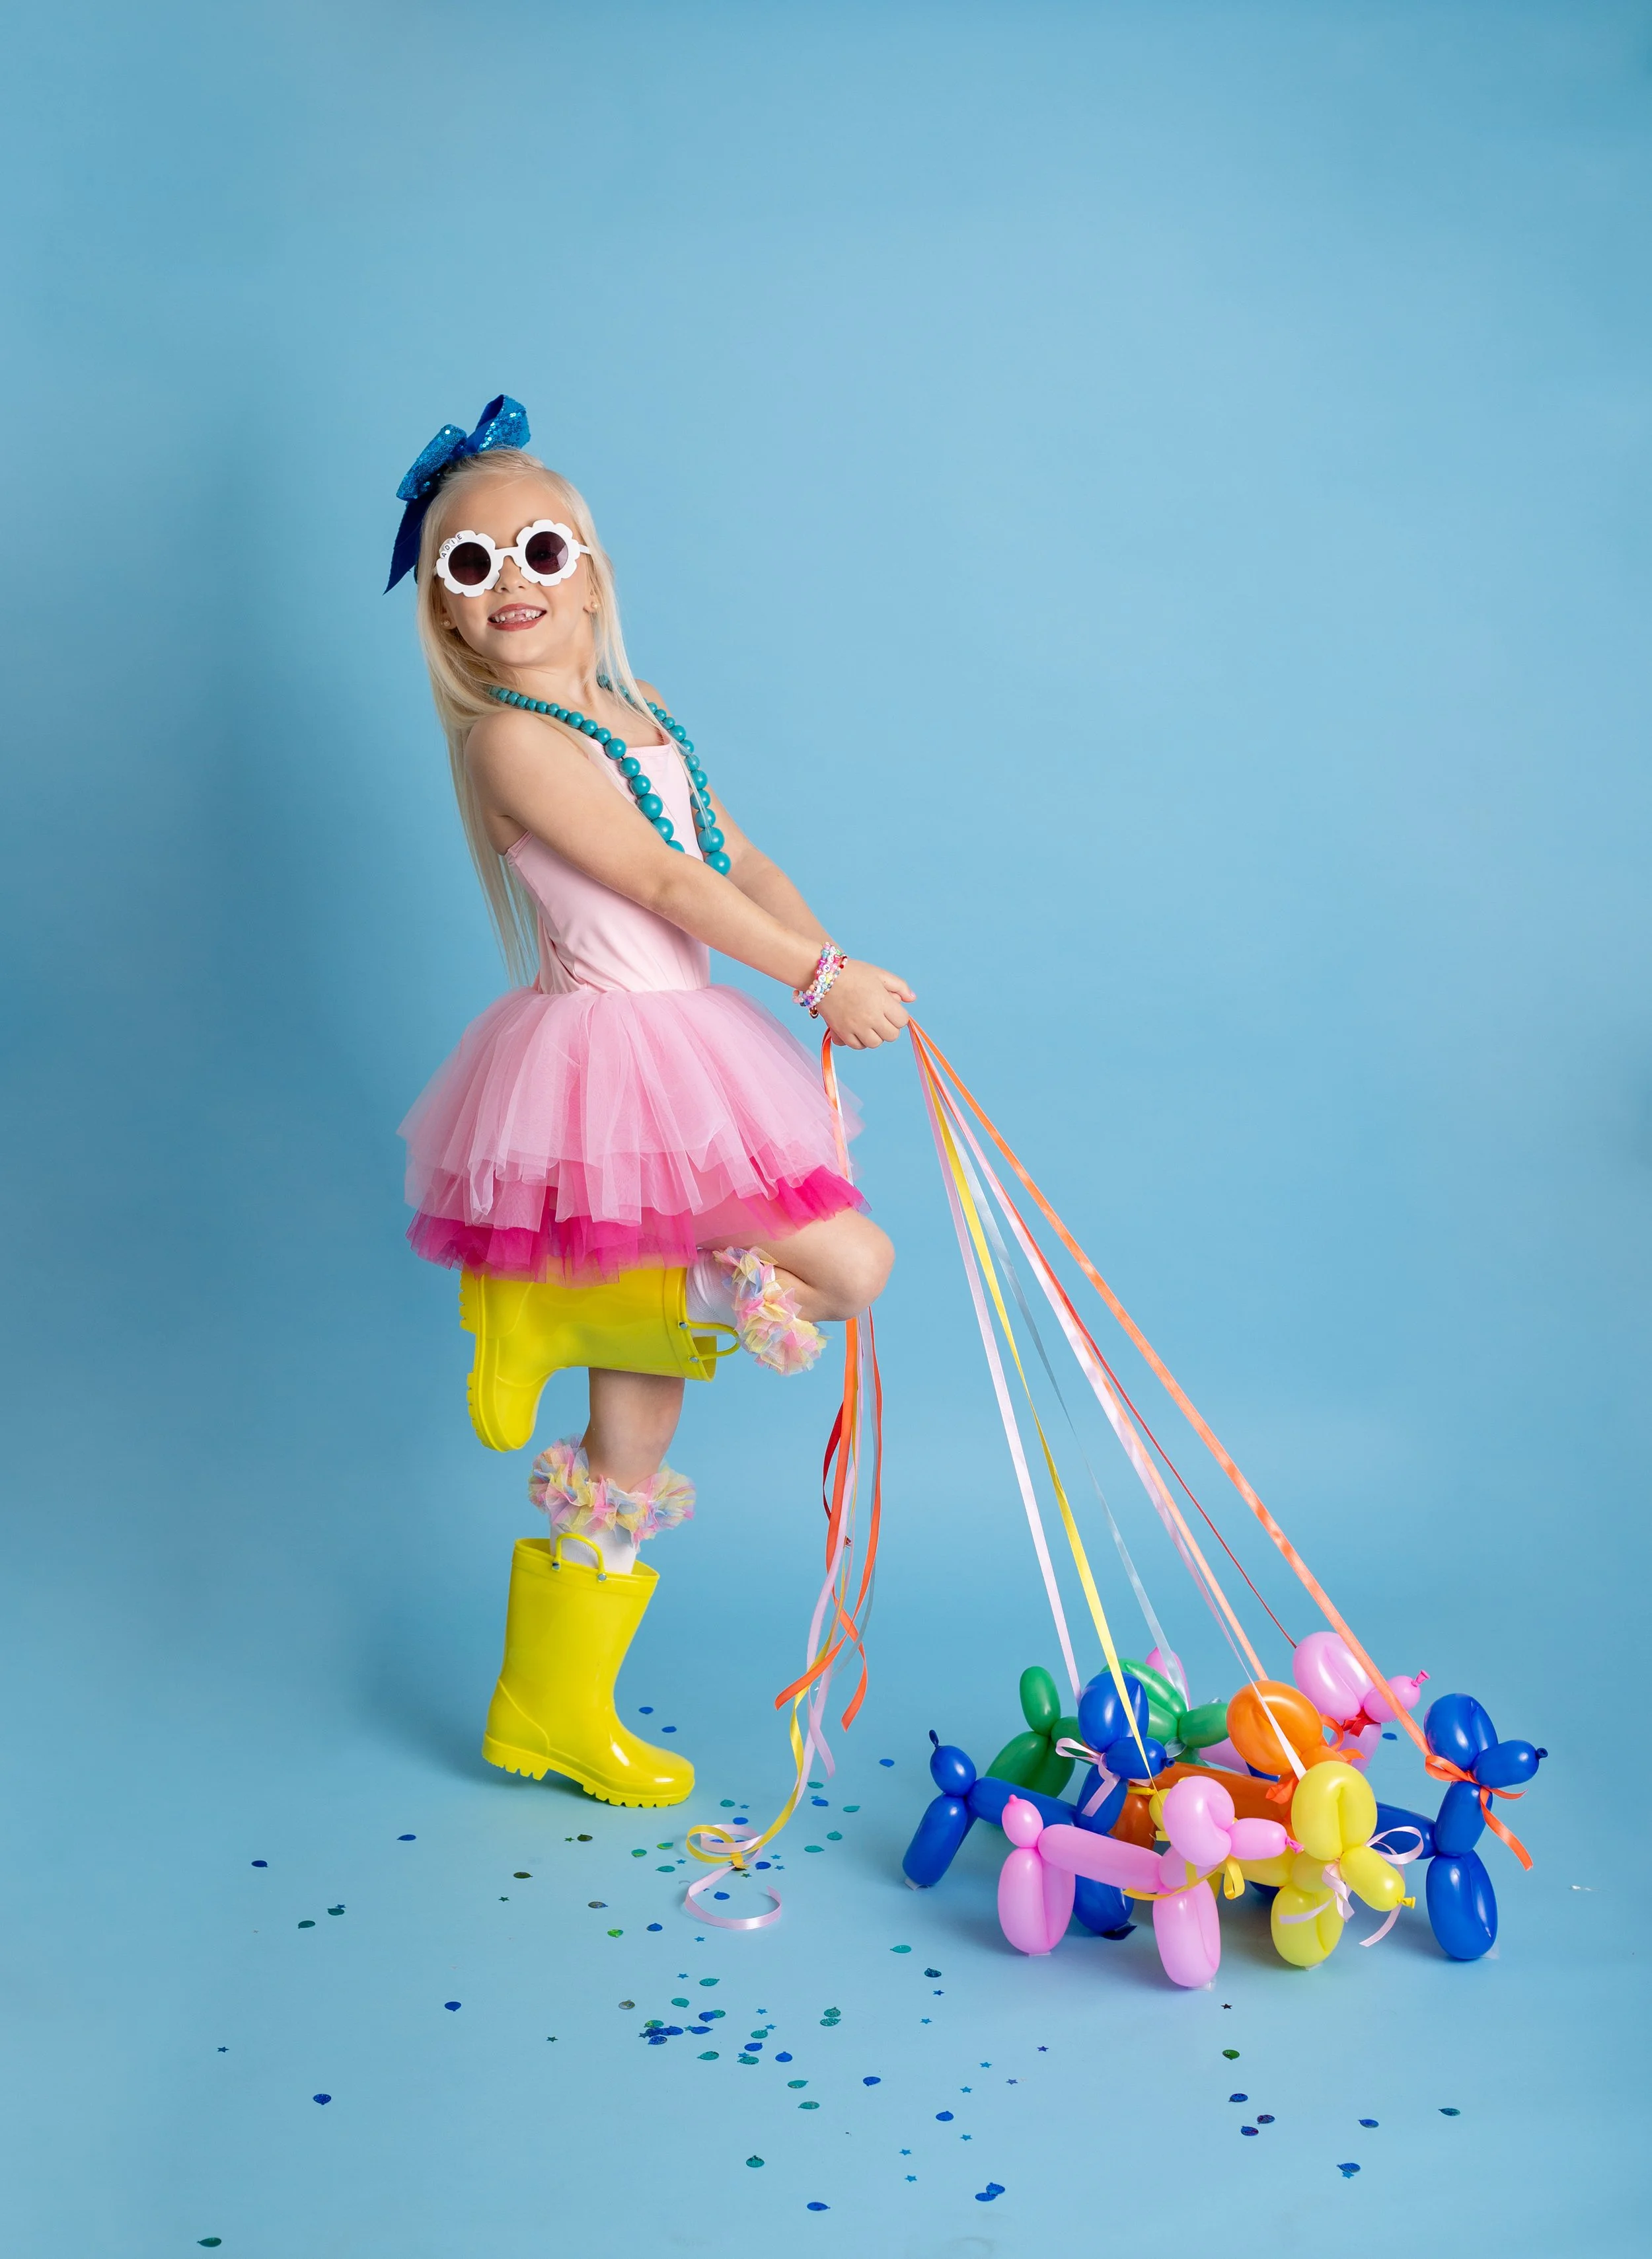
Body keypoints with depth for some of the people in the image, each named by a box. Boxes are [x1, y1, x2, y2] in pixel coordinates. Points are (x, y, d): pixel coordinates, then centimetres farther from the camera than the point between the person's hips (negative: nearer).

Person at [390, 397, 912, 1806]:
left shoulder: (644, 723, 17)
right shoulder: (512, 738, -9)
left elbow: (742, 862, 11)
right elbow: (663, 882, -13)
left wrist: (840, 969, -4)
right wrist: (819, 980, -10)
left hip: (678, 1051, 8)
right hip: (612, 1062, -8)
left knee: (631, 1437, 11)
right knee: (850, 1262, -15)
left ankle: (556, 1713, 25)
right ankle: (541, 1312, -1)